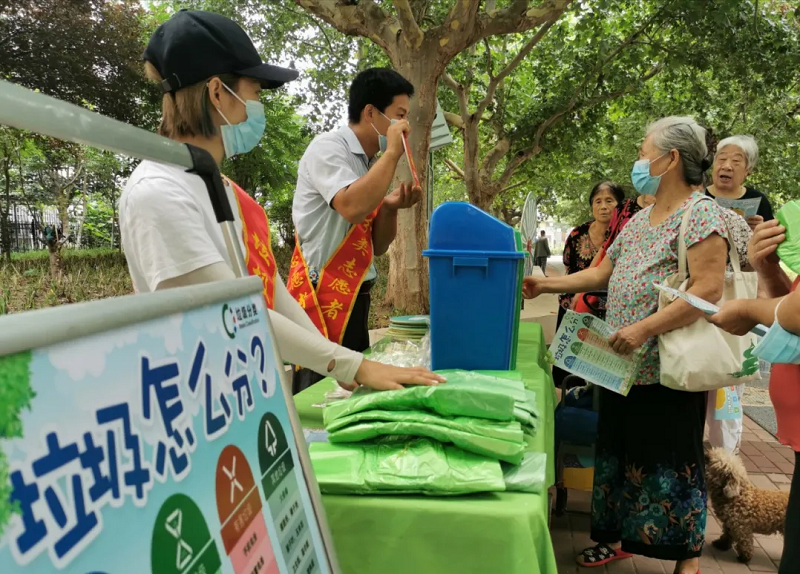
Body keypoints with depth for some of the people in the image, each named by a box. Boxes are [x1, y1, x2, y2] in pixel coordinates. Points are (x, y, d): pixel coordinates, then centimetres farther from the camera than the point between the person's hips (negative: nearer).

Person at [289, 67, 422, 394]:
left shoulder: (370, 165, 14)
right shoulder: (328, 148, -9)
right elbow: (352, 207, -29)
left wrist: (390, 208, -2)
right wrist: (392, 153, -17)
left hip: (354, 297, 9)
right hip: (322, 297, -9)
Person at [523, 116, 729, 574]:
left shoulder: (701, 214, -11)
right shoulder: (639, 221, 14)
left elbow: (709, 290, -20)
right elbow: (602, 274, 17)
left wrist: (643, 329, -25)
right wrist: (543, 285, 10)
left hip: (667, 368, -8)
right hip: (623, 363, 8)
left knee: (672, 462, 1)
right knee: (620, 452, 16)